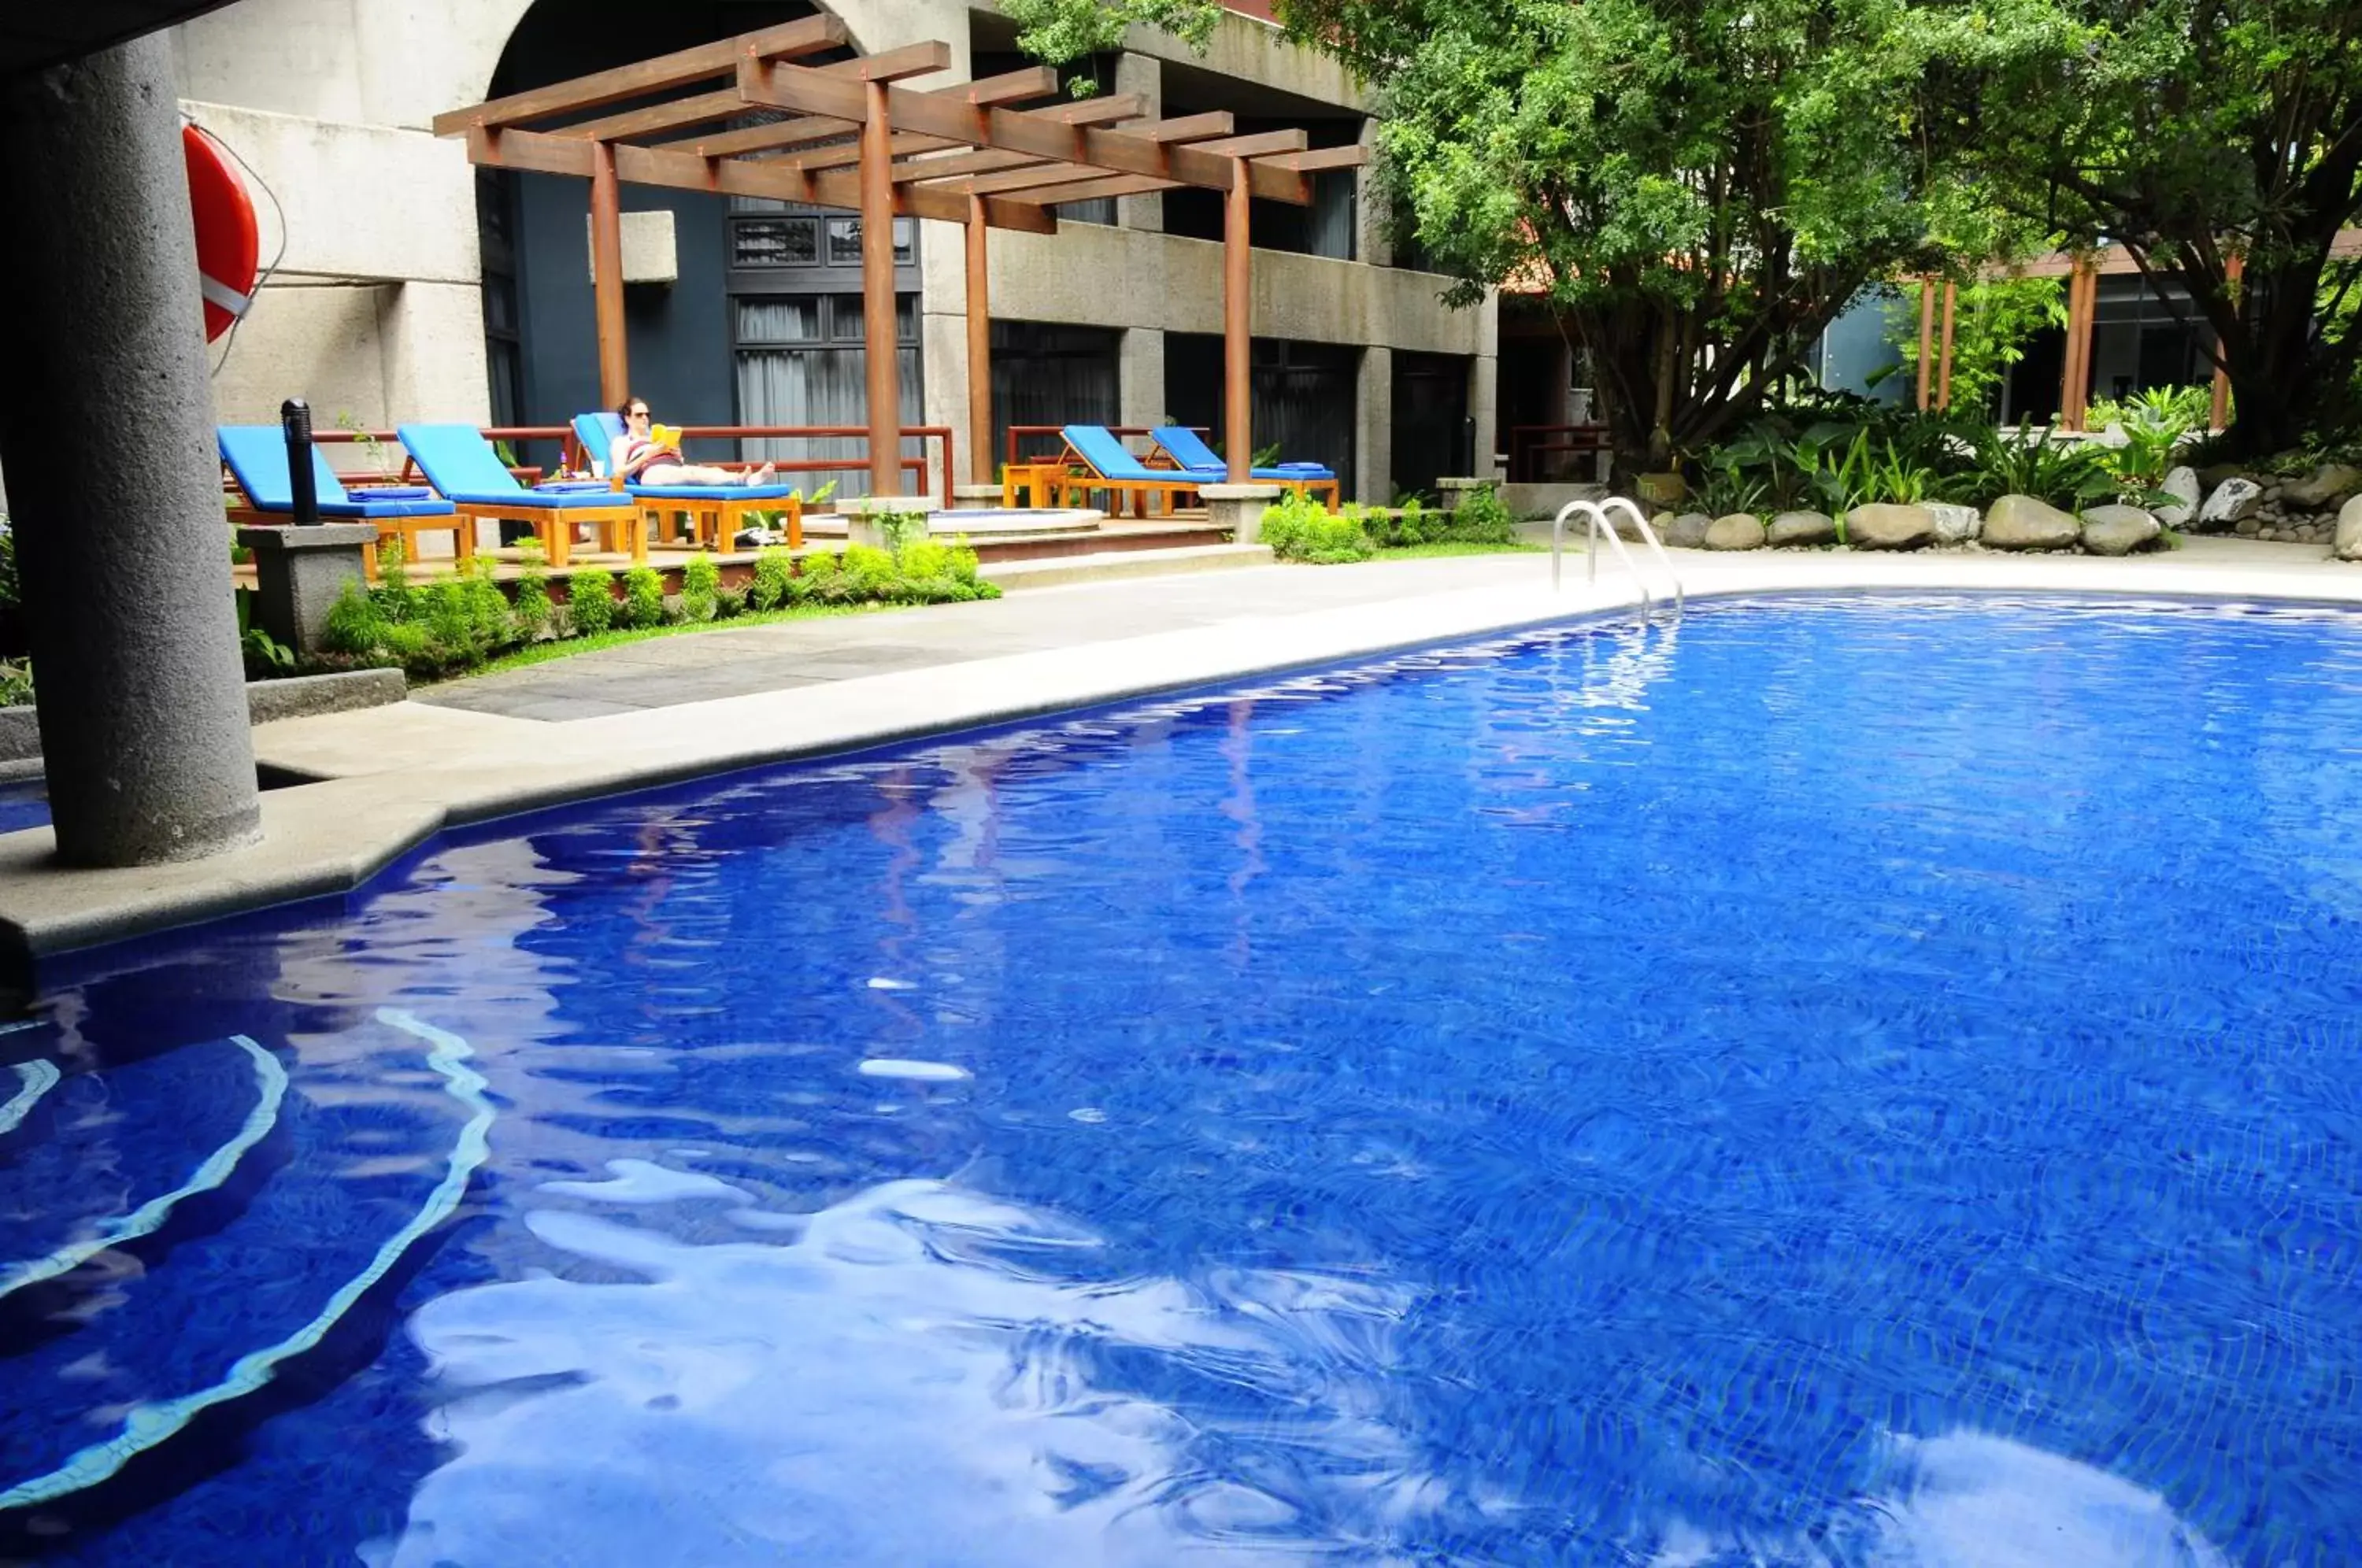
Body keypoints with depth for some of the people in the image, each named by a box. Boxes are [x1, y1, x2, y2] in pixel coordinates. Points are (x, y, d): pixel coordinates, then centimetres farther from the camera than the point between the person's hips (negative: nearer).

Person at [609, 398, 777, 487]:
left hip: (676, 470, 6)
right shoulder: (621, 442, 23)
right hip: (653, 474, -6)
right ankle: (743, 480, -67)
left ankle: (750, 479, -62)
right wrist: (649, 454, -3)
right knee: (692, 474, -39)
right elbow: (619, 473, 5)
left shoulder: (657, 438, 39)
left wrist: (677, 456, 6)